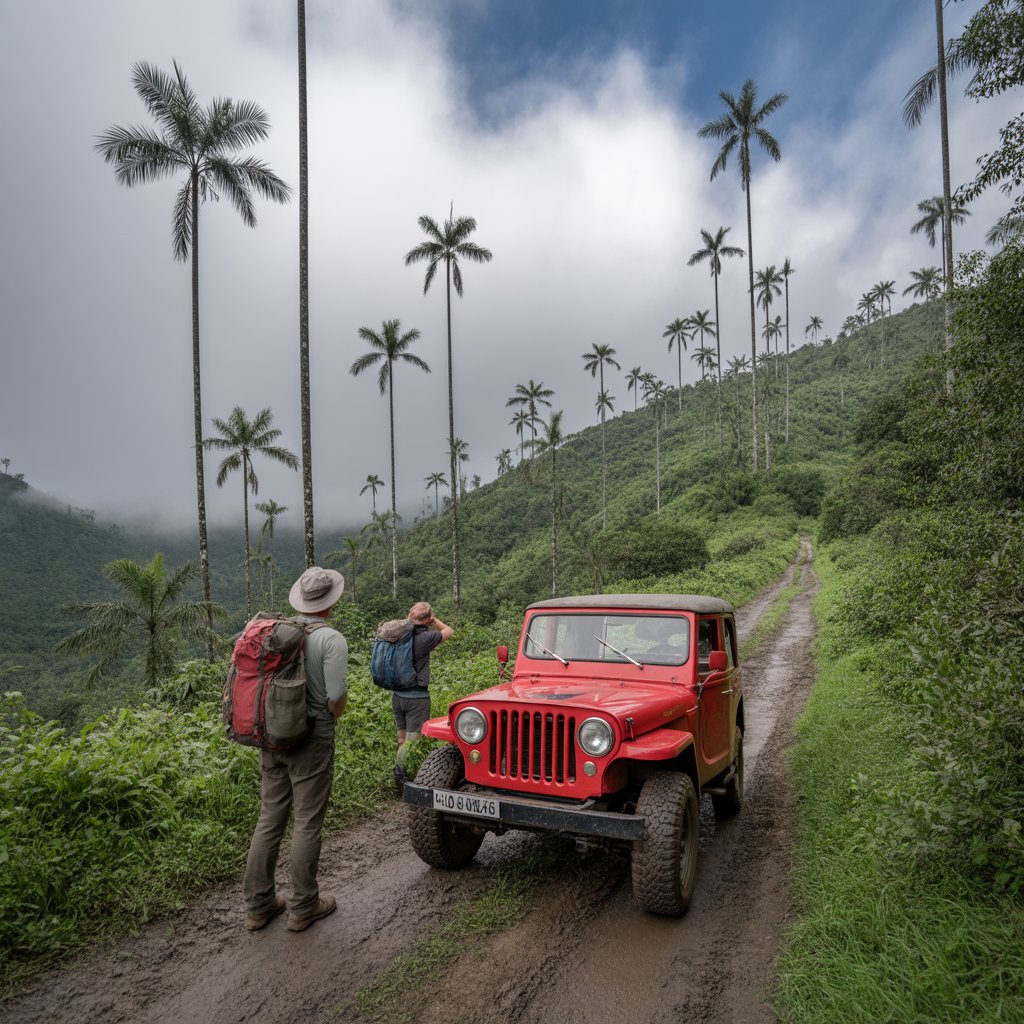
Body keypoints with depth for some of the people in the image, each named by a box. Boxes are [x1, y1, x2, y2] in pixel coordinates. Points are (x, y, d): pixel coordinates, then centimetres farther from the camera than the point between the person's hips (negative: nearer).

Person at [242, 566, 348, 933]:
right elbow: (336, 696, -19)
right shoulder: (331, 639, -15)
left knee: (269, 820, 16)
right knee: (307, 824, 7)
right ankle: (303, 906, 19)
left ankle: (258, 904, 26)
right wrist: (332, 716, 3)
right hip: (312, 740, -6)